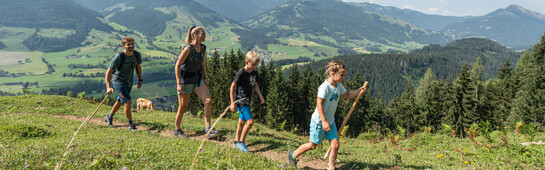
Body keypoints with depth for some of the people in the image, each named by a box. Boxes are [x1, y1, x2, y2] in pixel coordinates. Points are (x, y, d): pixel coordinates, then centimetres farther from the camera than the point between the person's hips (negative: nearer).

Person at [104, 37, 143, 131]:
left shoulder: (137, 55, -6)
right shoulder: (119, 57, -23)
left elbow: (138, 67, 14)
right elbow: (109, 71, -19)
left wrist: (140, 80, 17)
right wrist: (108, 87, -27)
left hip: (129, 83, 7)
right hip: (118, 82, -7)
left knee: (120, 101, 22)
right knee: (127, 102, -17)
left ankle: (109, 118, 47)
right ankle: (131, 125, -4)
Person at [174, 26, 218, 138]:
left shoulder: (203, 48, 1)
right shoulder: (188, 49, -20)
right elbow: (177, 66, -18)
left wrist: (205, 78, 15)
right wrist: (178, 83, -19)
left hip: (197, 79, 6)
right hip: (185, 79, -6)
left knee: (208, 101, -10)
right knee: (183, 107, 4)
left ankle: (208, 128, -6)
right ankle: (177, 130, 24)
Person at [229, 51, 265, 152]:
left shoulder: (254, 73, 4)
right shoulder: (241, 73, -19)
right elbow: (232, 87, -14)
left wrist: (260, 96, 5)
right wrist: (232, 103, -15)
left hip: (247, 101, 8)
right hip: (240, 100, -8)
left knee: (242, 121, 17)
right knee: (250, 121, -13)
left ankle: (236, 142, 30)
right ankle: (241, 142, 1)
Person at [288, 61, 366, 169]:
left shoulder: (339, 86, 2)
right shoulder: (324, 87, -23)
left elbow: (347, 96, 19)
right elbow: (319, 104, -24)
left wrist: (359, 91, 4)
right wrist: (324, 121, -24)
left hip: (330, 121, 7)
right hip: (319, 121, -7)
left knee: (335, 145, 2)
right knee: (312, 145, 4)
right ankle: (293, 155, 26)